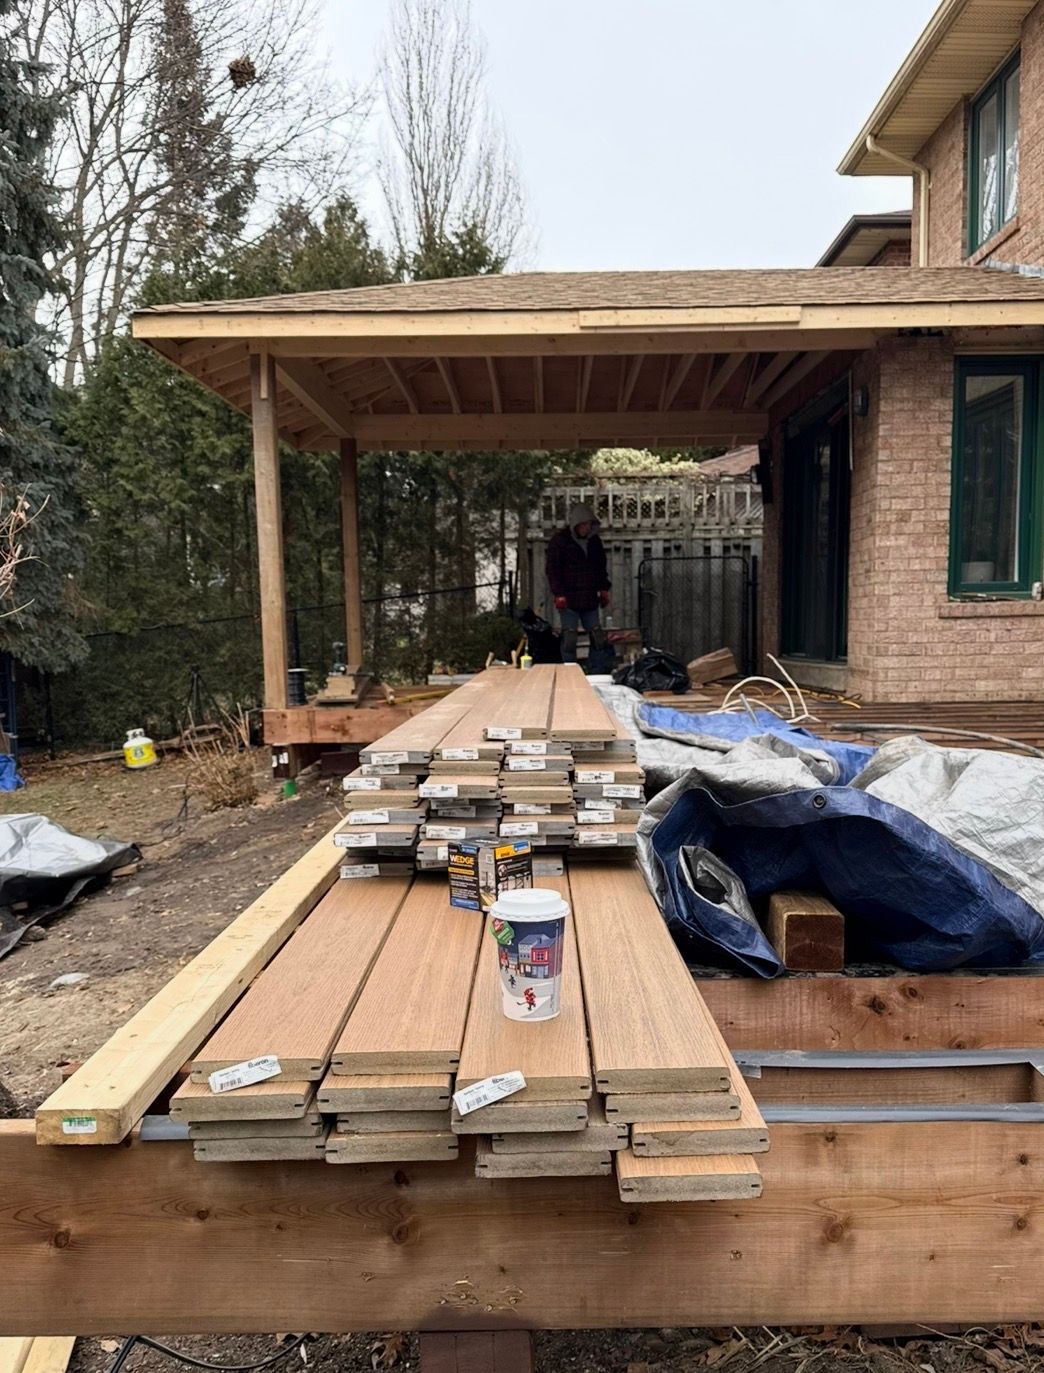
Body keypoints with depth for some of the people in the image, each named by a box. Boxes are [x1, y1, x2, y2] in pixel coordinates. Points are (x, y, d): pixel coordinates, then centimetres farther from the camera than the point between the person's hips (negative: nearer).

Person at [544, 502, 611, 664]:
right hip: (569, 599, -5)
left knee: (598, 637, 7)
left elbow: (601, 567, 21)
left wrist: (604, 589, 13)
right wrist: (558, 594, -15)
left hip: (590, 599, 6)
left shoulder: (595, 541, 12)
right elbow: (552, 569, -9)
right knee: (569, 637, -5)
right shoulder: (559, 541, -6)